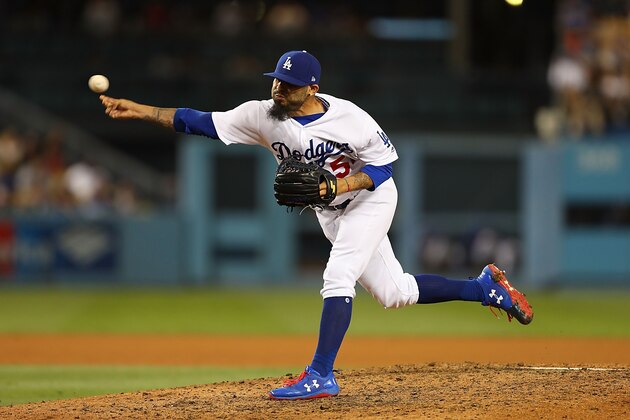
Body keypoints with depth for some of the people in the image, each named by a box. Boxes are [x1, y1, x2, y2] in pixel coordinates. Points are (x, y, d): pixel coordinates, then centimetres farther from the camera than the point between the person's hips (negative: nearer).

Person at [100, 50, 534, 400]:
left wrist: (337, 185, -32)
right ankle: (484, 287, 27)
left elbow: (384, 162, -17)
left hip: (371, 198, -6)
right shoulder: (263, 116, -16)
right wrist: (139, 110, -30)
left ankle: (321, 375, -20)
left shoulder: (347, 117, -26)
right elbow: (200, 122, -19)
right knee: (394, 293, 10)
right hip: (331, 212, 6)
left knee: (338, 277, -23)